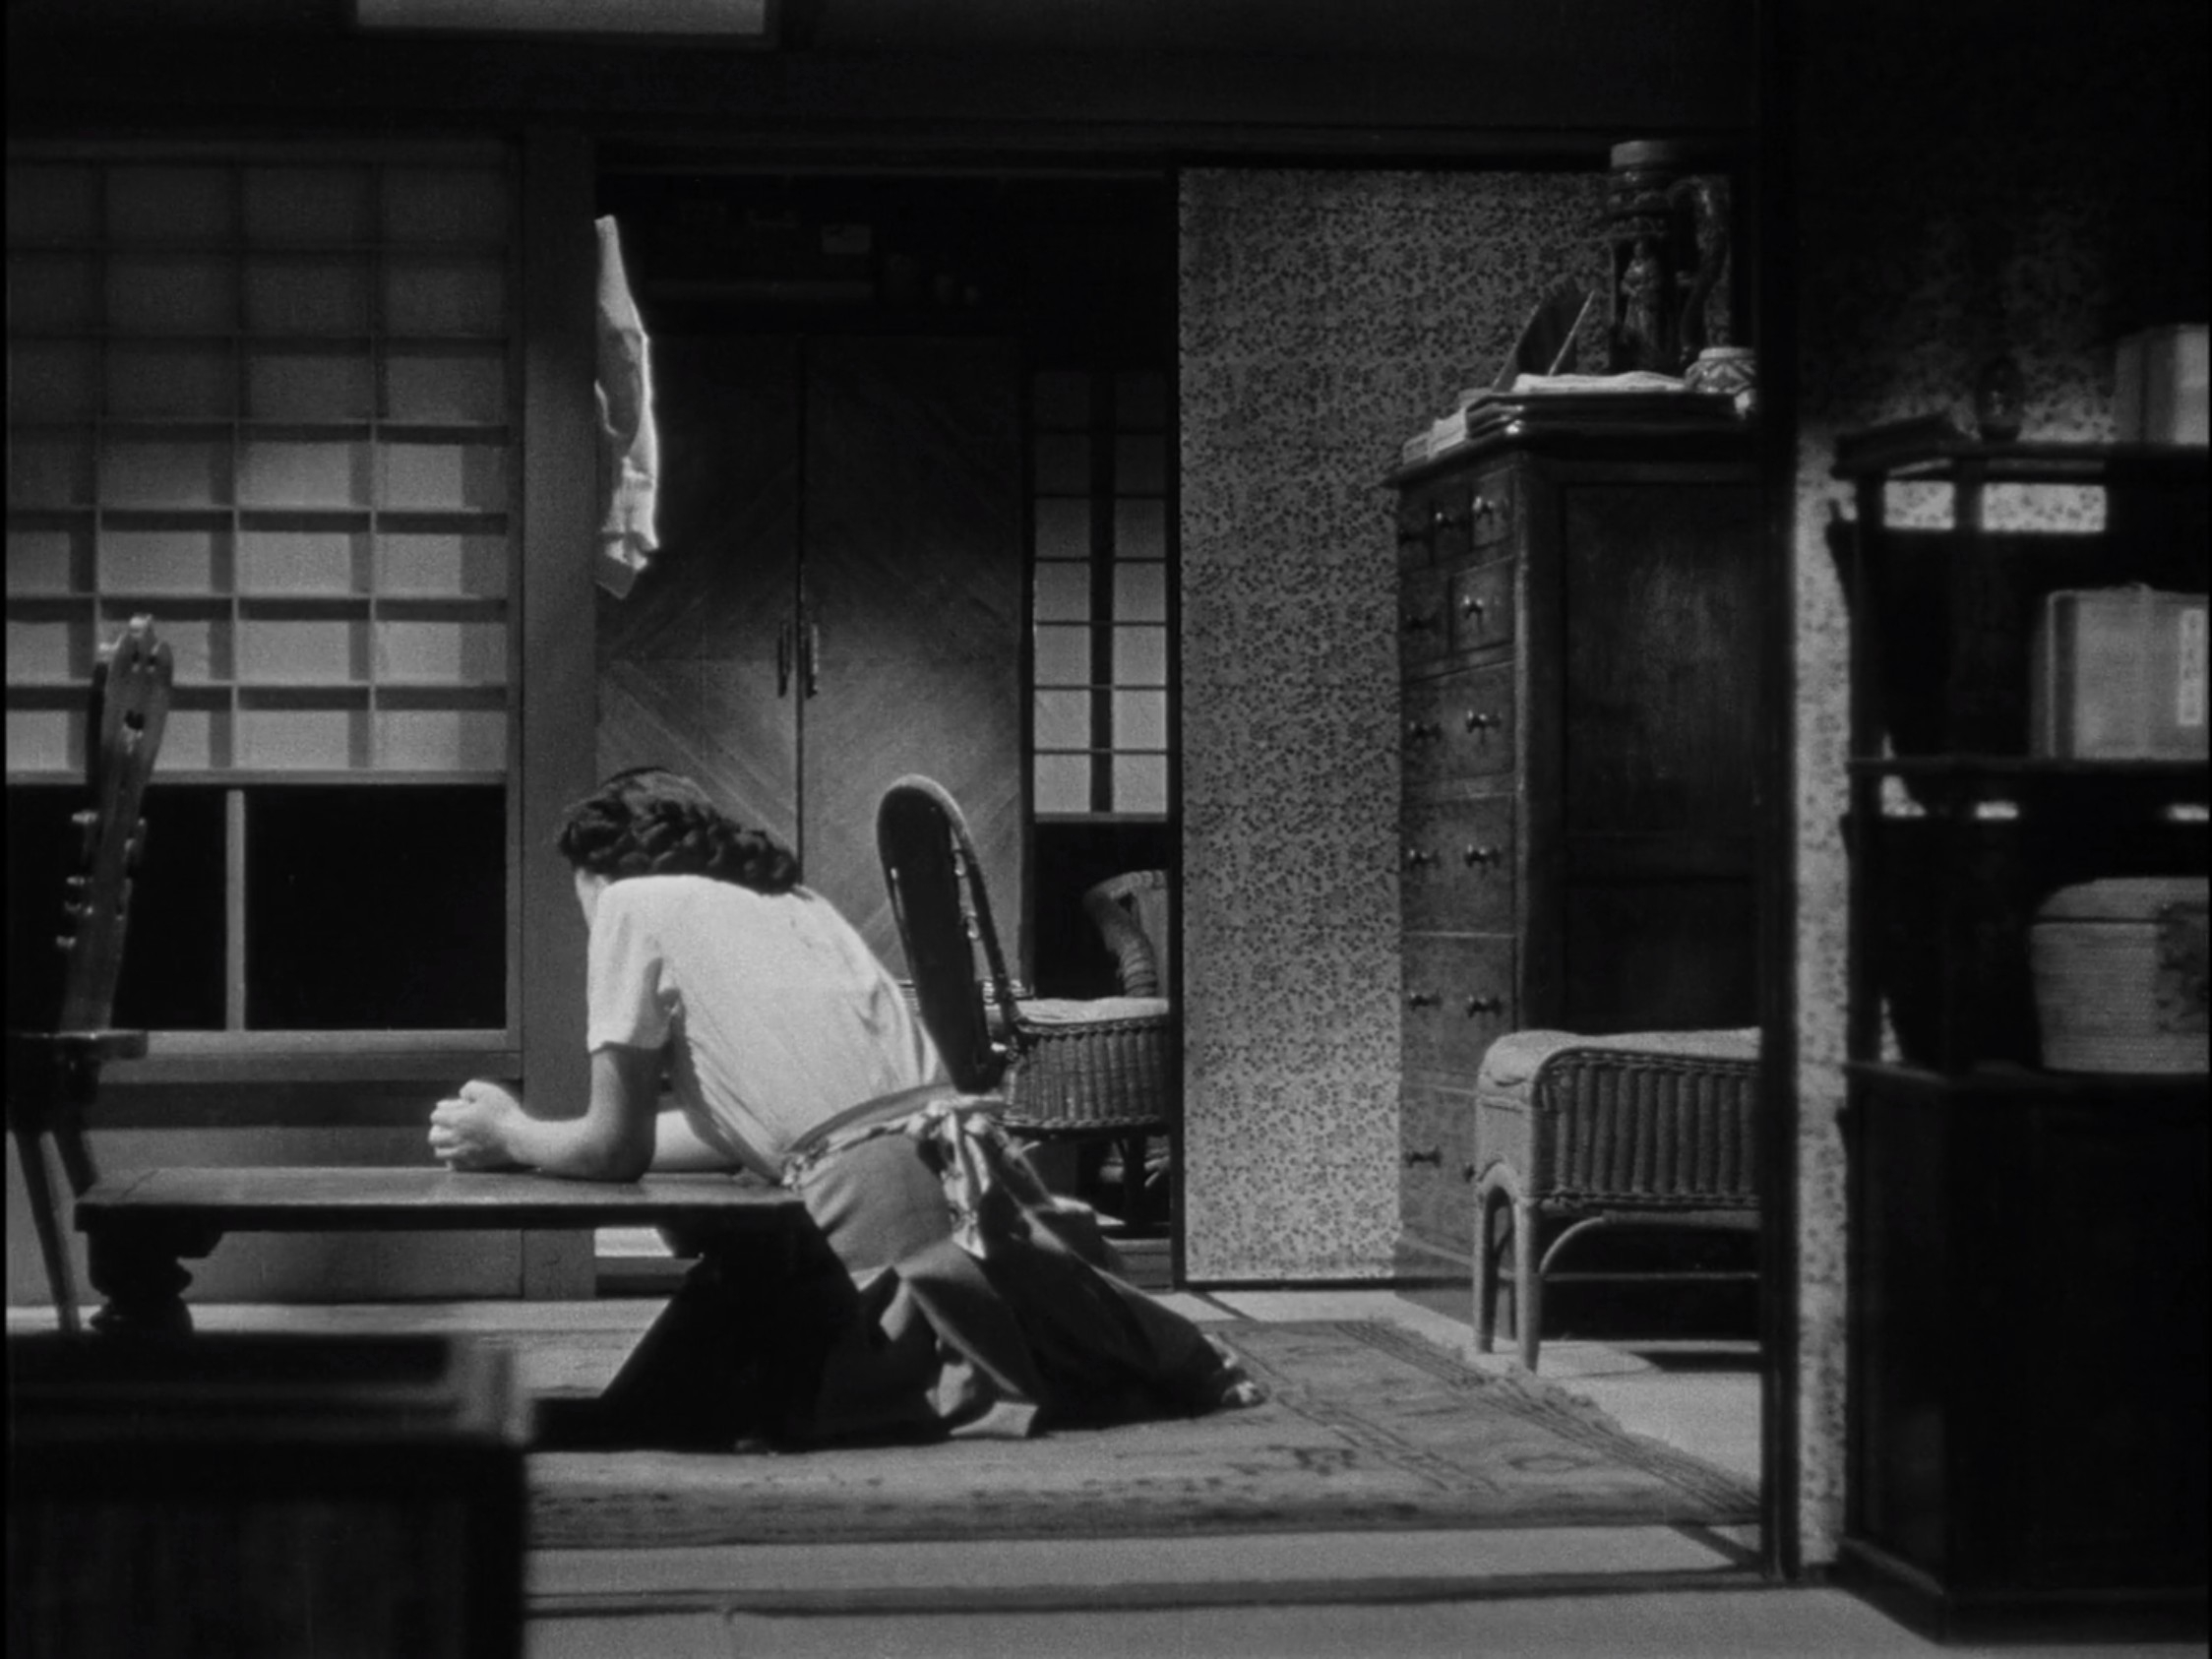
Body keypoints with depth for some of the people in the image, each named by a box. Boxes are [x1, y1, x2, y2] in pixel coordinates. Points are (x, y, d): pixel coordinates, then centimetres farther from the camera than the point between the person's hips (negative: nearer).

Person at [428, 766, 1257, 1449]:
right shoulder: (788, 899, 29)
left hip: (874, 1194, -8)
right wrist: (530, 1138, 36)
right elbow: (742, 1123, 30)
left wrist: (511, 1135, 28)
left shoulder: (637, 903, 8)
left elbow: (618, 1147, 8)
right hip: (967, 1155, 8)